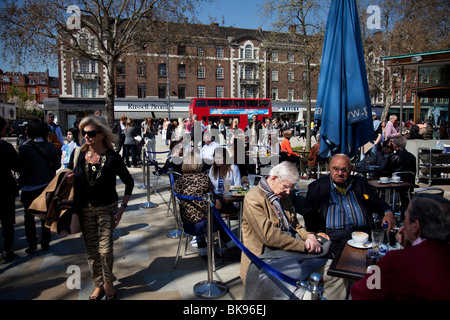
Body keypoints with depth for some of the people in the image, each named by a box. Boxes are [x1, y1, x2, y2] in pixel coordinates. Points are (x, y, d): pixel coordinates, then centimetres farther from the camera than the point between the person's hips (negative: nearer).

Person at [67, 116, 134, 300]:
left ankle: (108, 281, 23)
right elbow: (69, 177, 14)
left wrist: (122, 208, -6)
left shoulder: (112, 157, -10)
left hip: (107, 209, -3)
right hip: (84, 209, 3)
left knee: (105, 249, -5)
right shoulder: (78, 154, -2)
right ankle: (98, 284, 31)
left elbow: (129, 182, -1)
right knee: (91, 250, 11)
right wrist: (68, 179, -11)